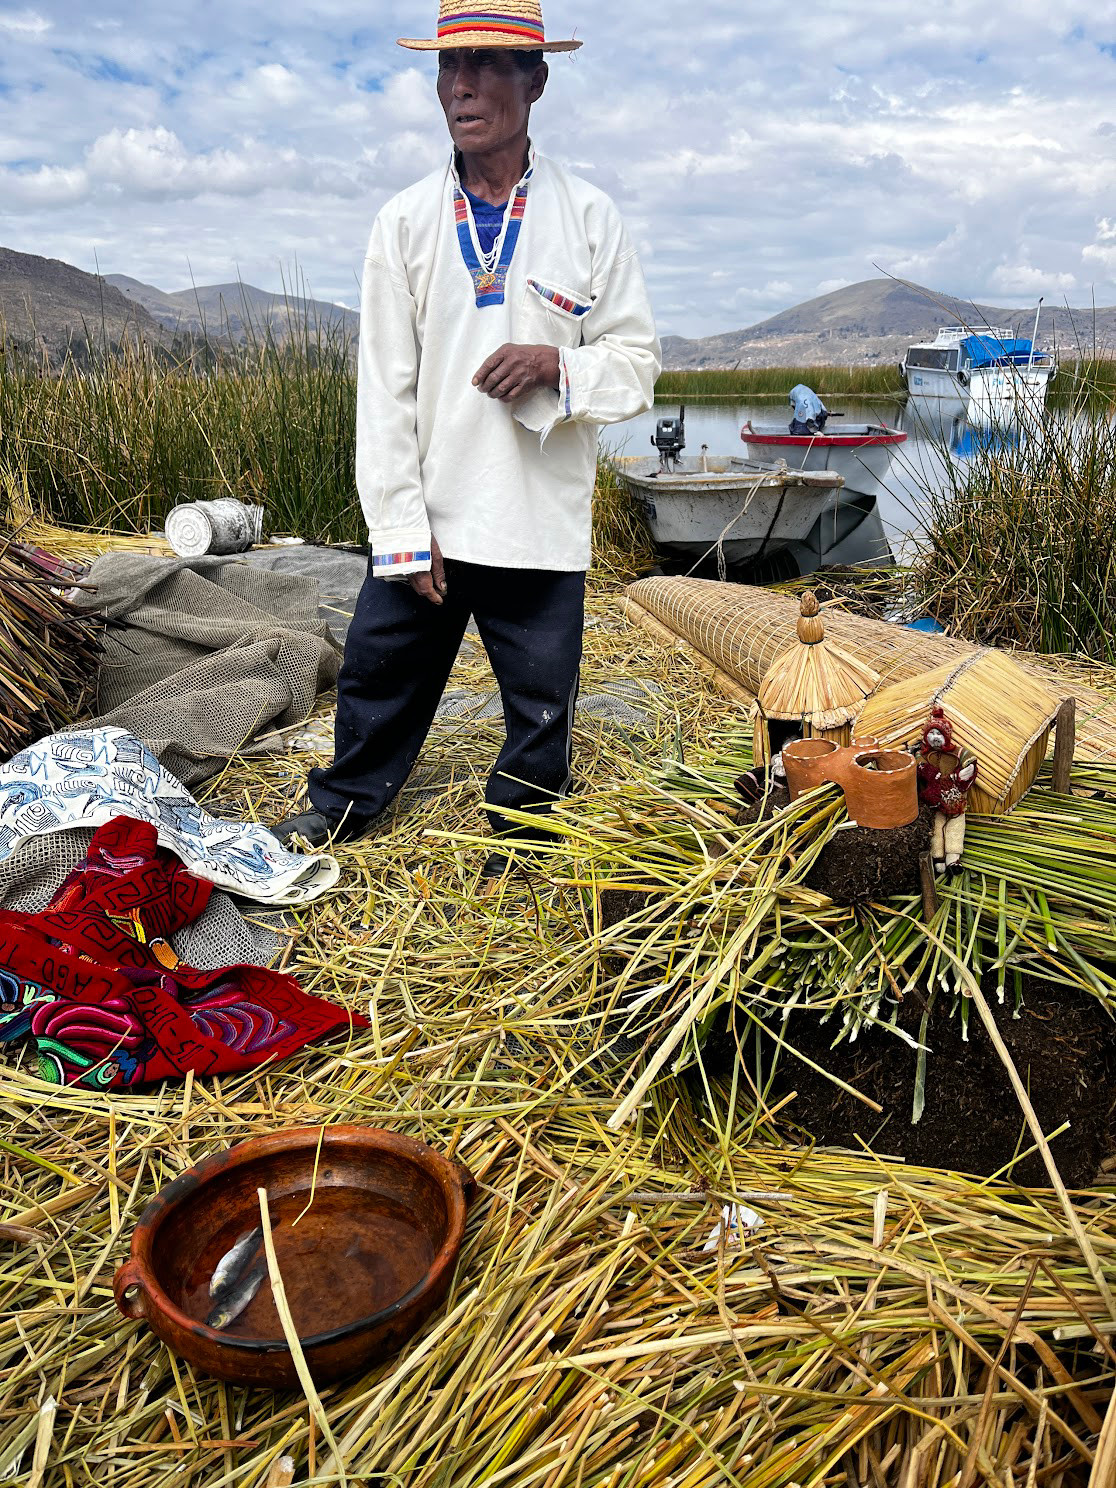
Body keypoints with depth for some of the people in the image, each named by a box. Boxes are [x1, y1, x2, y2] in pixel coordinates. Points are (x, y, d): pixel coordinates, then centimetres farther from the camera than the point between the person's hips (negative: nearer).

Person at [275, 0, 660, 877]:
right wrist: (401, 532, -6)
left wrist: (559, 364, -19)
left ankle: (517, 845, 32)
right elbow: (385, 386, 0)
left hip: (540, 523, -1)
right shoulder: (406, 223, 3)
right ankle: (344, 803, 39)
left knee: (540, 705, 9)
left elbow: (637, 366, 4)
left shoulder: (590, 219, 1)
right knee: (380, 672, 13)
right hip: (425, 516, 1)